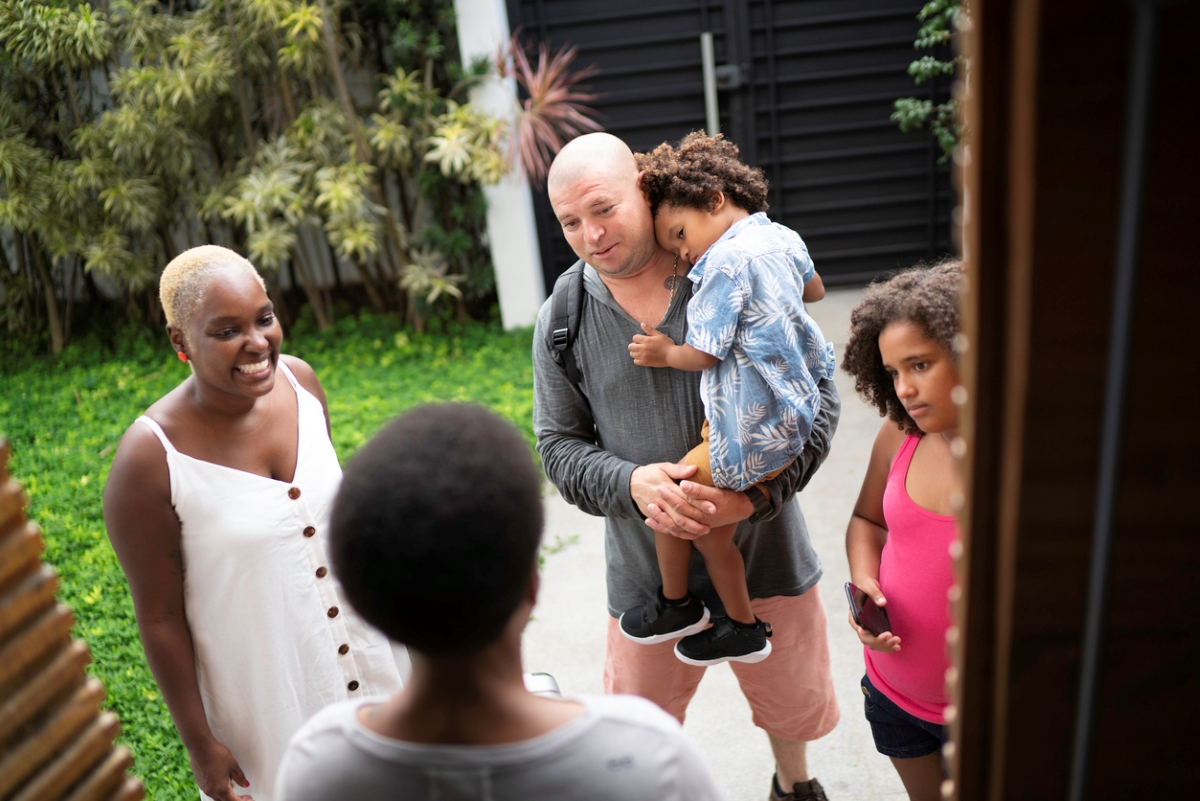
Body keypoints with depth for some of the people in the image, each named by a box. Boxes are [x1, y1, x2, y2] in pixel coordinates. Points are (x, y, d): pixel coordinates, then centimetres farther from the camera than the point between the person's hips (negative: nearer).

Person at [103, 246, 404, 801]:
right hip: (265, 697, -5)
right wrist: (198, 743, -8)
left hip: (358, 648, 5)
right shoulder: (149, 459, -25)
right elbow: (160, 618, -16)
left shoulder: (297, 381, -10)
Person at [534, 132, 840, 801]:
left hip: (764, 551, 0)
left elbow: (817, 399, -9)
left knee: (792, 702, 24)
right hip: (646, 570, 1)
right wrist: (632, 483, -23)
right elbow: (559, 446, -2)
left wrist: (753, 497, -23)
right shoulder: (561, 322, -6)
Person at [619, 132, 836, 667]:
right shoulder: (784, 239, 9)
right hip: (794, 416, 9)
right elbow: (814, 289, 30)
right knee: (712, 528, 17)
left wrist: (664, 354, 4)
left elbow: (702, 353, -15)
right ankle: (745, 629, 30)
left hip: (751, 435, -9)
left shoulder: (726, 261, -18)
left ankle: (677, 607, 29)